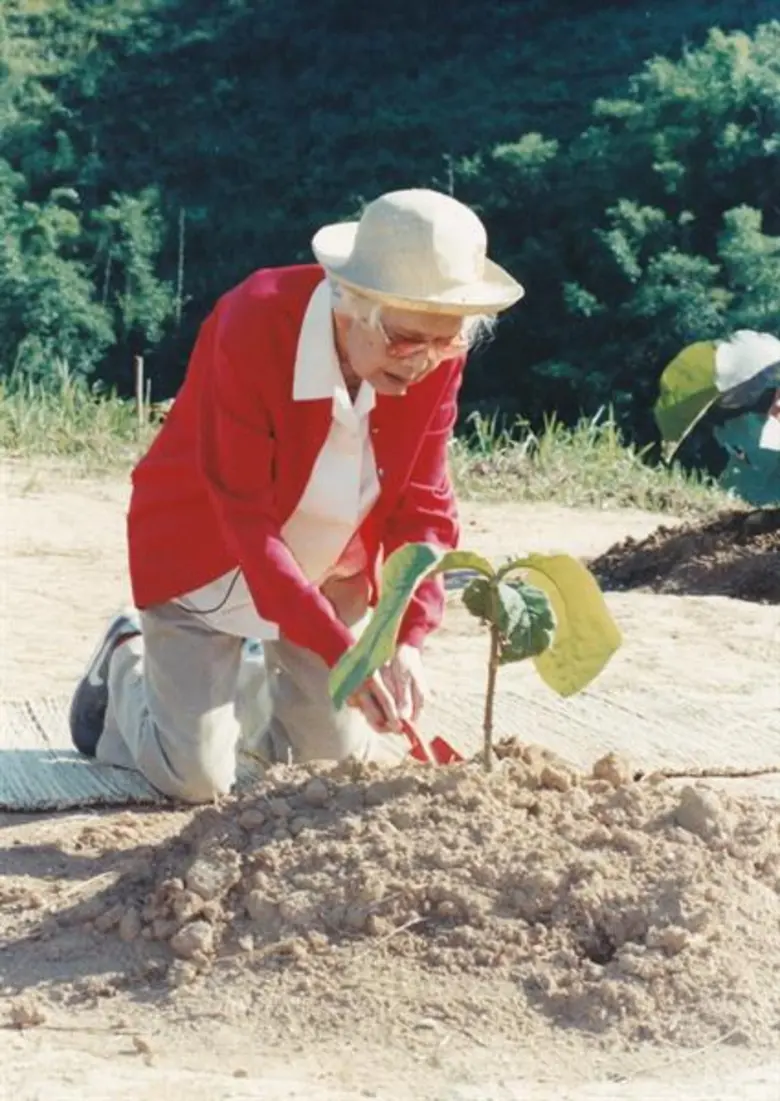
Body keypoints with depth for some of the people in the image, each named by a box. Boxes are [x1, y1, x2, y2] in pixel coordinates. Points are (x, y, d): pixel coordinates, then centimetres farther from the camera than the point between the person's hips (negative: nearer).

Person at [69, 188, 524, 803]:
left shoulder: (436, 355, -19)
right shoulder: (251, 327, -33)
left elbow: (424, 507, -13)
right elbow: (247, 521, -32)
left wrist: (408, 639, -29)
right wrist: (342, 653, -37)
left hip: (331, 572, 5)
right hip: (207, 561, -4)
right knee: (197, 780, -9)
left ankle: (257, 677, 36)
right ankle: (126, 664, 23)